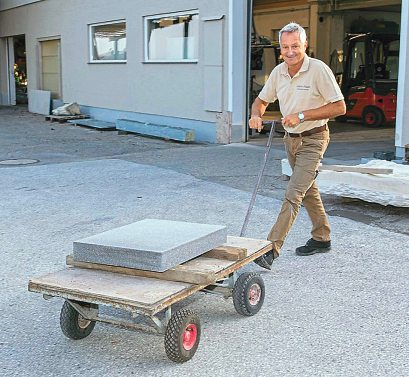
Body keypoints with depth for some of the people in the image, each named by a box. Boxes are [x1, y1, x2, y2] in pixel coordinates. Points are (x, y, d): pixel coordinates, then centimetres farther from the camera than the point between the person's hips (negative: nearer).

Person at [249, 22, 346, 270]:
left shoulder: (319, 69, -18)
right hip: (291, 138, 8)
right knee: (308, 190, 18)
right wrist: (256, 115, -12)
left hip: (313, 139, -7)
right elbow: (262, 100, 12)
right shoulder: (279, 72, 0)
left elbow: (339, 107, -19)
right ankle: (322, 239, 34)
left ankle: (272, 249, -17)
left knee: (294, 194, -15)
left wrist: (302, 115, -24)